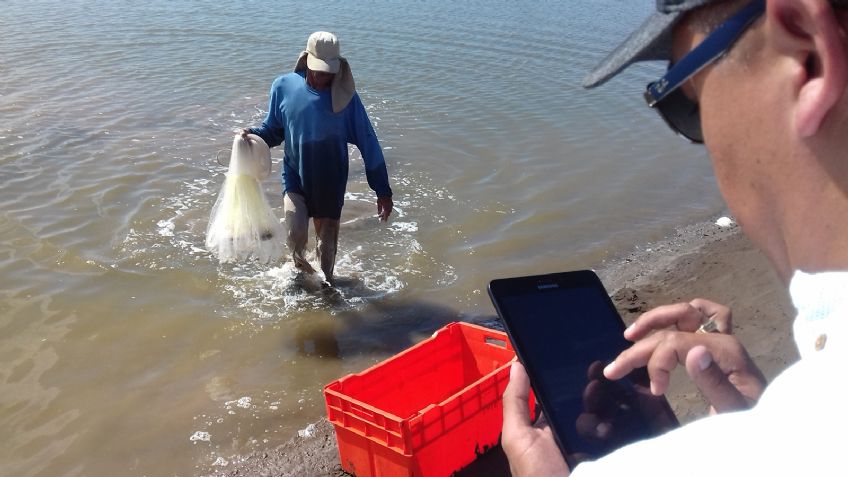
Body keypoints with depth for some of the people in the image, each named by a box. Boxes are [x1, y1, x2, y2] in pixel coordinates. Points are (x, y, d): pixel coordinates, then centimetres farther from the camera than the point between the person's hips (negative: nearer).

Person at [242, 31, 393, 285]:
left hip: (331, 182, 0)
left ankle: (325, 282, 43)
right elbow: (273, 130, 5)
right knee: (296, 233, -19)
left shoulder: (345, 96, -12)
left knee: (327, 243, 11)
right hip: (295, 176, 0)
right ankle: (299, 261, 18)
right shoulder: (284, 87, -9)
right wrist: (253, 134, -18)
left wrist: (383, 191, -11)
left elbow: (368, 142, -10)